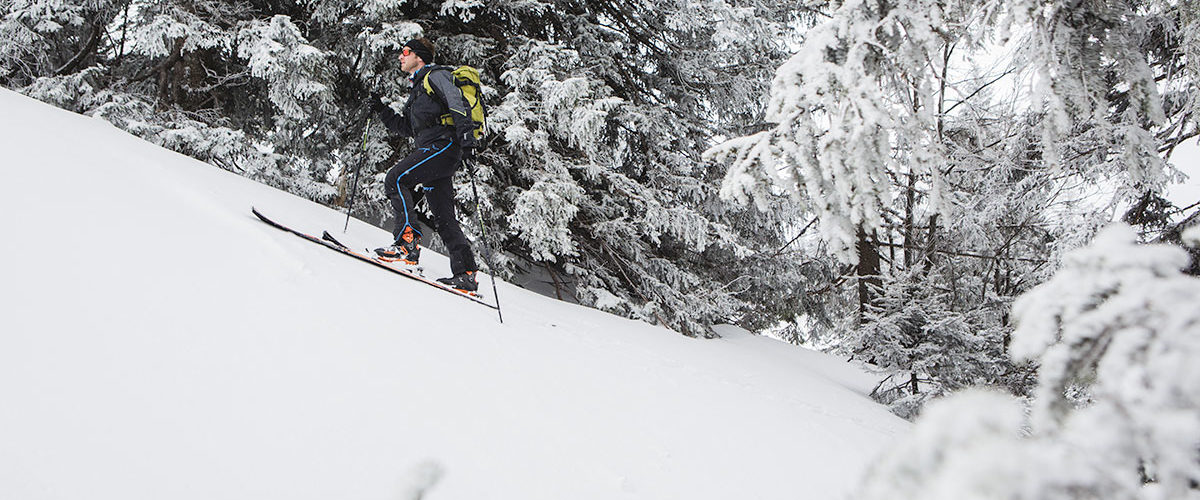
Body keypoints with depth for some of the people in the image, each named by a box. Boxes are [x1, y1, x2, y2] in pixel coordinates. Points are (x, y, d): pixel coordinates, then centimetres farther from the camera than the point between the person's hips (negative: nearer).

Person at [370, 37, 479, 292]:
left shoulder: (436, 75, 3)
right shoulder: (419, 88, 30)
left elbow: (458, 104, -12)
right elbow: (408, 128, 31)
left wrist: (465, 135, -26)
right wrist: (382, 111, 22)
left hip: (444, 145, -9)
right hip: (432, 150, 9)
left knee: (395, 179, -20)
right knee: (443, 217, 5)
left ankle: (408, 242, -24)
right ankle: (465, 274, 5)